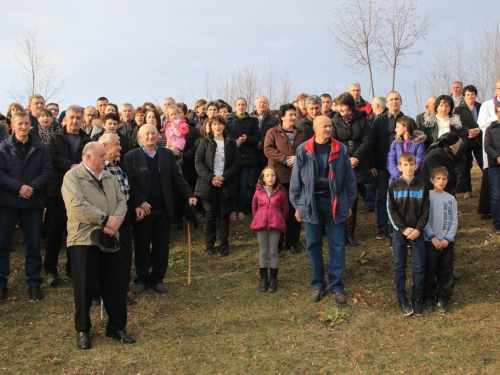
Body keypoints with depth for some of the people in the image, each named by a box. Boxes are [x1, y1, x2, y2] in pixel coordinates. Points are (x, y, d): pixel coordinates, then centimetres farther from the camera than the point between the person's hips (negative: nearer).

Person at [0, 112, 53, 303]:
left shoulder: (41, 148, 4)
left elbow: (47, 172, -4)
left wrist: (32, 187, -19)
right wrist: (19, 187, -19)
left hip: (33, 202, 0)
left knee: (33, 243, 6)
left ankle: (34, 282, 16)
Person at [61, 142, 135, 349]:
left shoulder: (109, 177, 16)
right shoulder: (73, 176, -6)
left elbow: (121, 201, 11)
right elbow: (77, 205, -19)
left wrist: (116, 220, -10)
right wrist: (105, 219, -16)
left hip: (110, 239, 6)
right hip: (84, 239, -6)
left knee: (117, 283, 6)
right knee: (85, 286, 2)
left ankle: (116, 327, 19)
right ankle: (82, 330, 18)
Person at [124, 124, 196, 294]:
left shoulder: (167, 154, 7)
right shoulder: (131, 156, -2)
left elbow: (177, 179, 6)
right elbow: (130, 183, -8)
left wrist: (189, 195, -6)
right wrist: (140, 202, -17)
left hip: (163, 209, 2)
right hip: (142, 209, -2)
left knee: (161, 246, 8)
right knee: (142, 246, 8)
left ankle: (157, 279, 22)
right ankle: (142, 279, 22)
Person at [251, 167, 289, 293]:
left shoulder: (280, 192, -2)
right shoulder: (258, 191, 1)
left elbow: (285, 209, 8)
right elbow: (254, 208, 13)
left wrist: (279, 221, 7)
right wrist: (258, 219, 11)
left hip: (275, 225, -1)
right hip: (261, 225, 1)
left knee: (273, 252, 3)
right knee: (263, 252, 7)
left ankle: (273, 280, 13)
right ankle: (263, 279, 16)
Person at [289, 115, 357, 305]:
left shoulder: (341, 149, -1)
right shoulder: (303, 150, -1)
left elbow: (349, 178, 5)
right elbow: (296, 180, 3)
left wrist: (349, 203, 4)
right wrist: (297, 205, 2)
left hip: (335, 203, 0)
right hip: (311, 203, 0)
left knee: (337, 245, 2)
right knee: (313, 245, 8)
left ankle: (337, 286, 13)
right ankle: (317, 285, 21)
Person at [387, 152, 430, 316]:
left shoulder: (422, 187, 3)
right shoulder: (394, 186, 0)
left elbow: (426, 210, 1)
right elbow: (391, 210, -4)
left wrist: (418, 229, -11)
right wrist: (404, 228, -12)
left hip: (417, 232, 1)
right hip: (399, 231, -1)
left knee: (419, 266, 1)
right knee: (399, 266, 5)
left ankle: (417, 298, 15)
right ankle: (402, 298, 15)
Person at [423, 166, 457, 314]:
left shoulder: (451, 199, 6)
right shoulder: (427, 196, -2)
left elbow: (454, 221, 4)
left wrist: (447, 238, -9)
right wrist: (433, 237, -13)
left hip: (447, 242, 2)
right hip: (430, 241, -2)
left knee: (446, 273, 6)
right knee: (430, 272, 4)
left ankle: (443, 299, 20)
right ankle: (429, 299, 17)